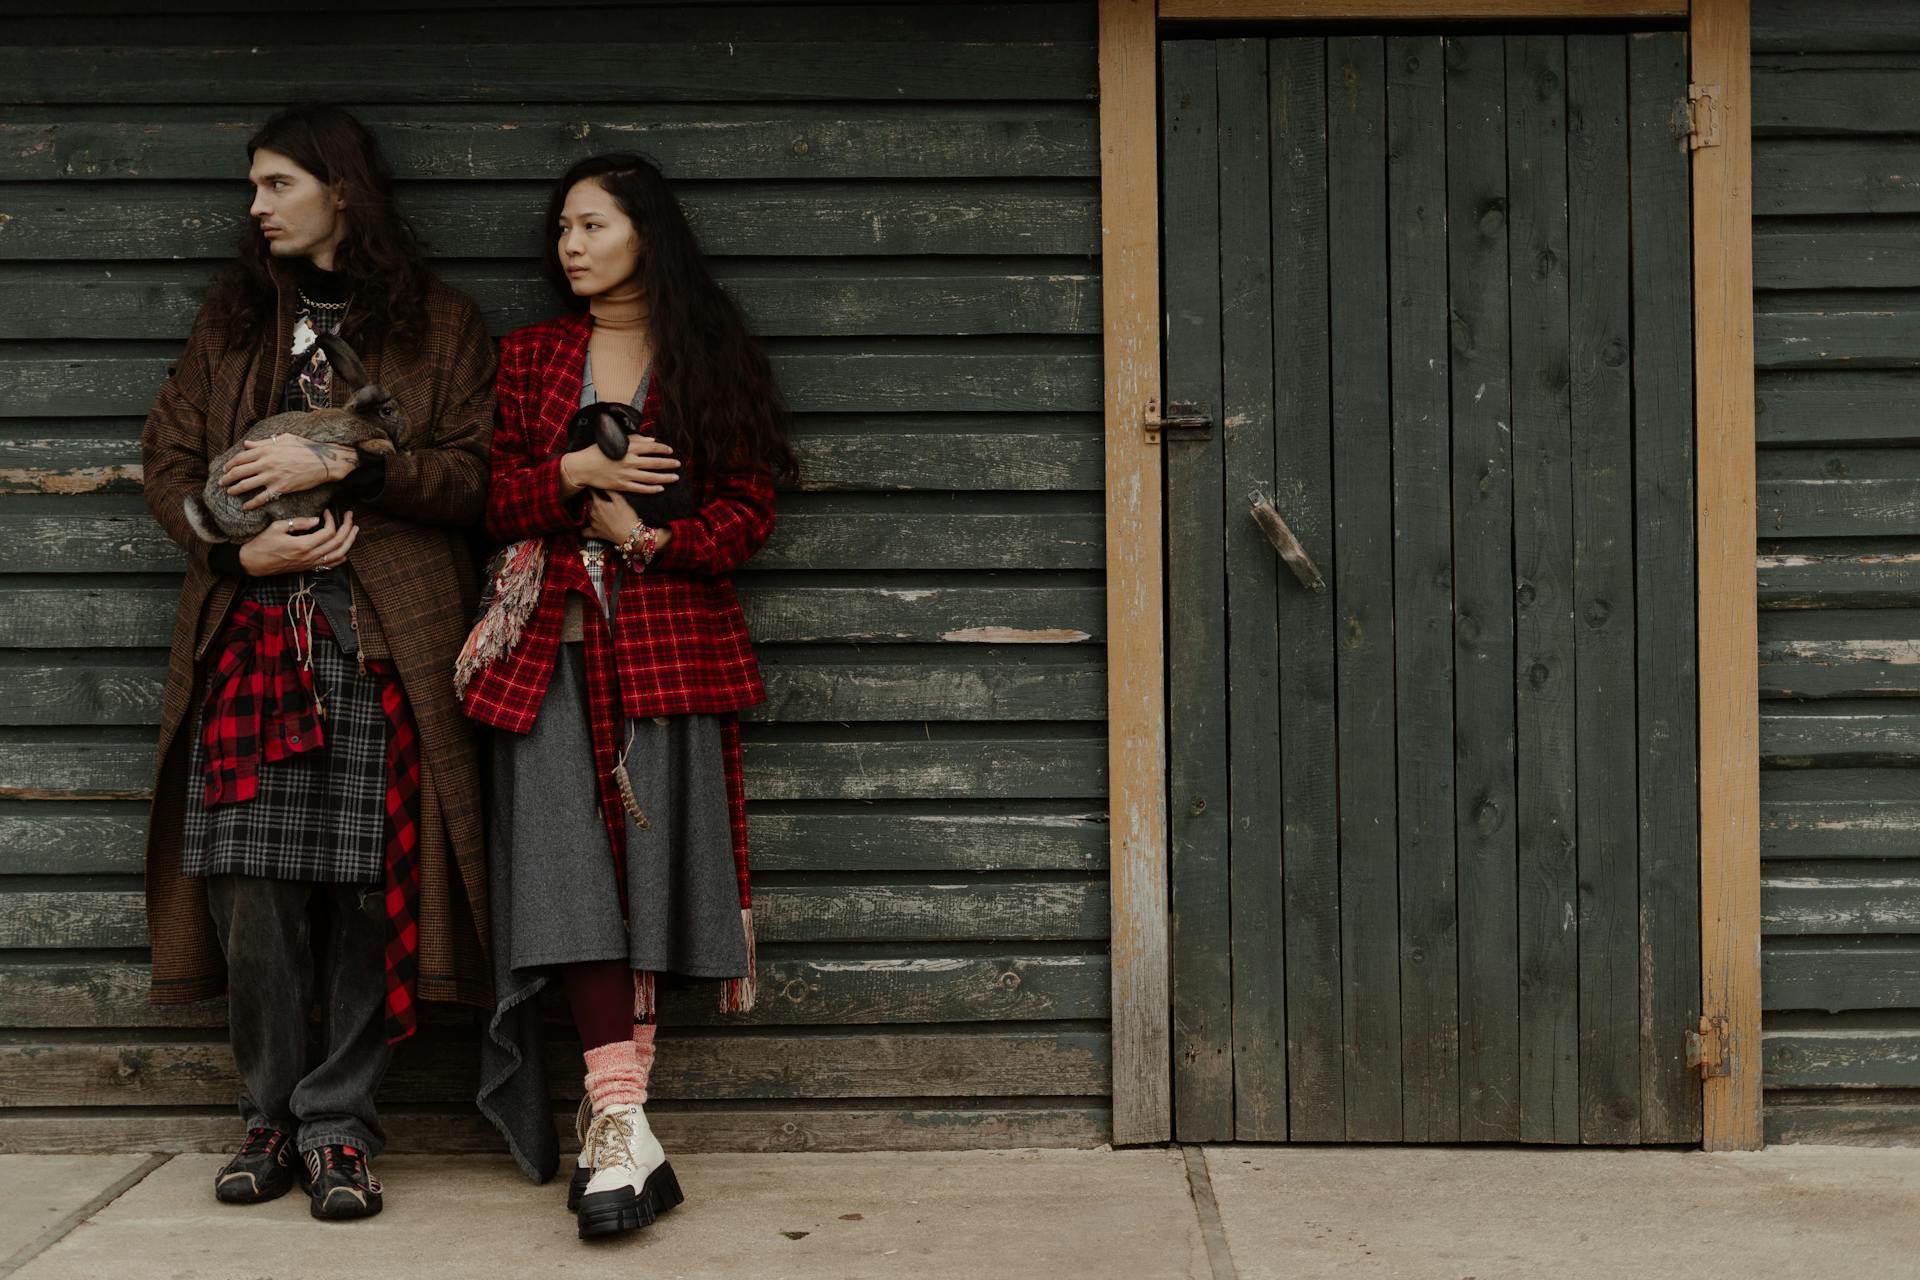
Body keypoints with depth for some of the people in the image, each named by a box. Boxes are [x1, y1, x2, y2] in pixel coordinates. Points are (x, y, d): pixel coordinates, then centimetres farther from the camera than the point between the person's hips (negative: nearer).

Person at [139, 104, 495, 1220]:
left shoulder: (442, 325, 11)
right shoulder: (235, 320, 20)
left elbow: (475, 476, 1)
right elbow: (168, 460, 16)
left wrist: (340, 466, -10)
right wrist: (239, 549, -3)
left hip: (385, 638, -2)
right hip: (251, 633, 3)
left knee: (367, 885, -6)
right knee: (250, 883, -5)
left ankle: (341, 1126, 5)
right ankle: (272, 1118, 9)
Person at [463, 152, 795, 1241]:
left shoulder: (712, 360, 9)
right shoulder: (530, 356, 16)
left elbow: (749, 509, 4)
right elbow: (495, 498, 10)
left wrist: (654, 539, -11)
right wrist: (574, 474, -7)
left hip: (671, 639, -1)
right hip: (553, 645, 1)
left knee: (653, 859, -4)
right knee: (571, 863, -13)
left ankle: (613, 1121, 4)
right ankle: (625, 1132, -16)